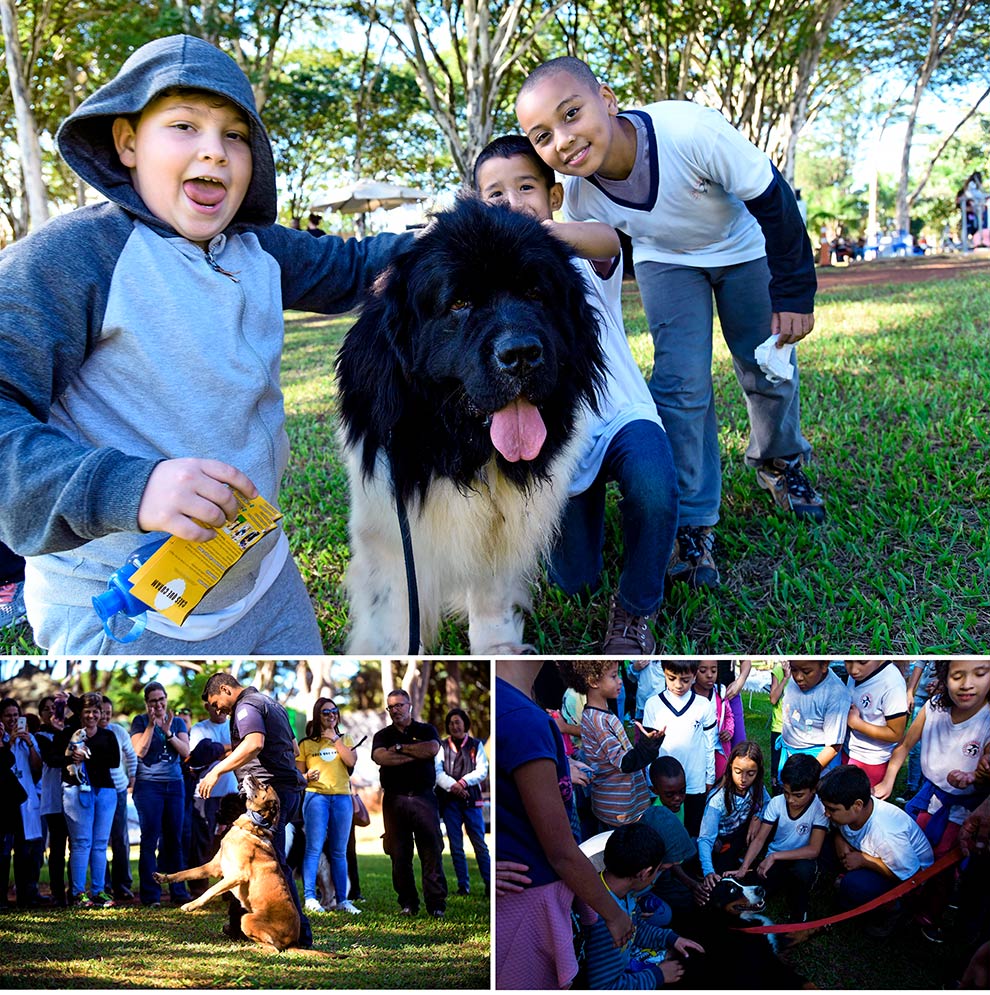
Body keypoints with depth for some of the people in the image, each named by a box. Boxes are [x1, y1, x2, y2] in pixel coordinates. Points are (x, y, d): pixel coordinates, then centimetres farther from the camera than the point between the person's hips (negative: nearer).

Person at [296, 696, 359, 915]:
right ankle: (310, 897, -11)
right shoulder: (306, 744, 10)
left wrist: (335, 738, -2)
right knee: (314, 849, -10)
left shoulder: (345, 739, 15)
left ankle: (342, 900, 7)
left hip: (342, 797, 2)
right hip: (316, 796, -2)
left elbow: (351, 761, -4)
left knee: (339, 852, 4)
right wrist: (307, 776, -13)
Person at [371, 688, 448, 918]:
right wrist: (416, 754, -7)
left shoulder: (426, 730, 12)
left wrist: (400, 748, -5)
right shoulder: (383, 735, 14)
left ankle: (437, 904, -6)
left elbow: (433, 749, -10)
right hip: (395, 800, 1)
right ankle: (408, 903, 7)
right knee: (399, 855, -1)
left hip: (424, 797, -1)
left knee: (432, 851, -7)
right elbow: (380, 757, -8)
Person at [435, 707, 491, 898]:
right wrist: (453, 785, -16)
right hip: (449, 801, 1)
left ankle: (489, 884, -2)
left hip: (471, 799, -1)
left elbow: (482, 771, 1)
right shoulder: (442, 746, 11)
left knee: (479, 844, -5)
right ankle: (463, 886, 8)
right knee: (456, 846, 2)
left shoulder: (476, 745, 11)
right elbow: (437, 772, -1)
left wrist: (464, 782, -13)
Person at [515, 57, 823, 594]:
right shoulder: (578, 197, -28)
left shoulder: (691, 130, -42)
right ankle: (692, 525, 0)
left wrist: (793, 292, -20)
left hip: (743, 247, -1)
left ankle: (780, 463, 37)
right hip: (665, 259, 1)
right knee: (681, 382, -11)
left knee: (768, 370, 7)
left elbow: (773, 201, -27)